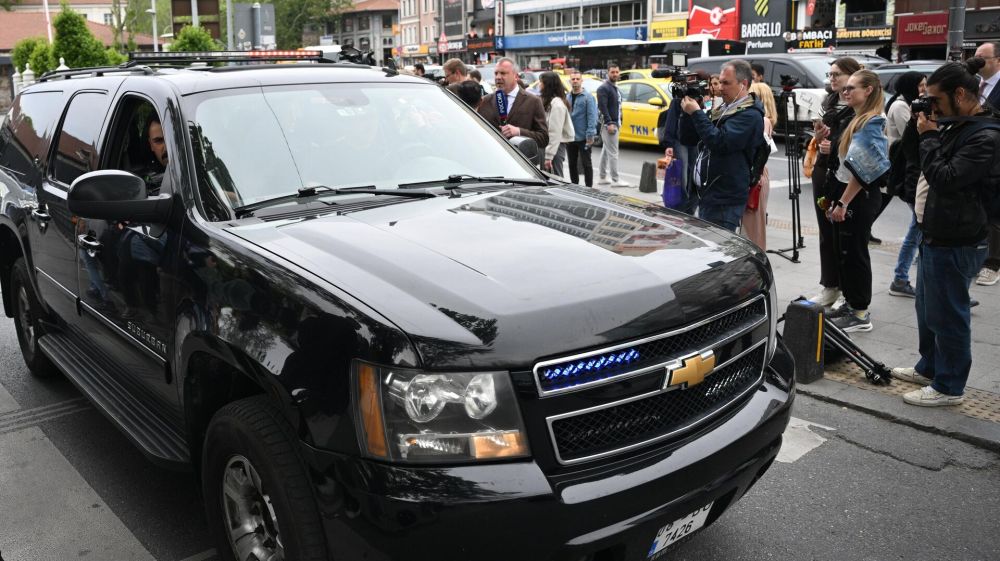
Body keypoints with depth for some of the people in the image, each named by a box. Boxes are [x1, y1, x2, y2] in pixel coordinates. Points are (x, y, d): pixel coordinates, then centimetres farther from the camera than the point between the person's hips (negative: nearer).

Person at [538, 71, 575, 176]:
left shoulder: (557, 104, -14)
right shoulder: (548, 101, 14)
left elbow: (555, 133, -18)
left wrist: (548, 156, -20)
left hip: (555, 146, -9)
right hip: (549, 145, 9)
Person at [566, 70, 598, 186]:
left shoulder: (588, 97, -6)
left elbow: (592, 117, -11)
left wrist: (590, 134, -18)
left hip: (583, 137, -5)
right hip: (570, 137, 5)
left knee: (586, 163, 1)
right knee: (572, 164, 13)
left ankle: (589, 188, 7)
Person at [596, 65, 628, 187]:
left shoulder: (616, 88, 18)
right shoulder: (604, 88, -11)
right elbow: (602, 107, -19)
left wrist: (618, 122, 16)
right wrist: (609, 123, -26)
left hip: (615, 123, 10)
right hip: (609, 123, -10)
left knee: (606, 151, 13)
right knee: (613, 152, -10)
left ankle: (602, 177, 19)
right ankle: (615, 180, -9)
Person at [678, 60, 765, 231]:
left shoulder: (750, 115, -10)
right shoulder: (722, 110, 18)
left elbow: (720, 142, -23)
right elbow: (687, 138, 17)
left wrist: (696, 113, -17)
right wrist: (687, 111, 2)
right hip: (707, 194, 9)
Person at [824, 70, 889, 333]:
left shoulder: (872, 123, -16)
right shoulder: (859, 120, 13)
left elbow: (862, 170, -21)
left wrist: (843, 202, -20)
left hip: (860, 197, -9)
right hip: (851, 195, 9)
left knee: (855, 252, -2)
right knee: (847, 251, 14)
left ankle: (860, 313, 7)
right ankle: (851, 303, 25)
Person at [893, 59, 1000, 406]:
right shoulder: (955, 127, 10)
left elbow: (945, 178, -25)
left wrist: (928, 137, -15)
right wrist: (929, 135, 3)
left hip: (955, 244, -10)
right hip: (936, 236, 10)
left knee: (948, 315, 1)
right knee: (928, 309, 22)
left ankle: (949, 387, 14)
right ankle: (929, 368, 38)